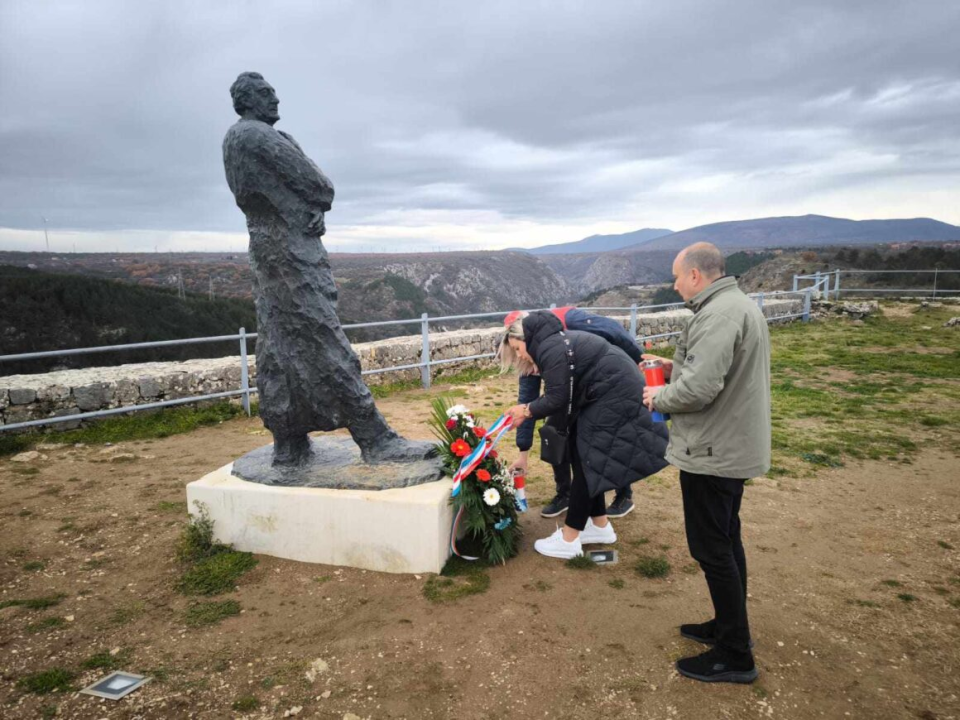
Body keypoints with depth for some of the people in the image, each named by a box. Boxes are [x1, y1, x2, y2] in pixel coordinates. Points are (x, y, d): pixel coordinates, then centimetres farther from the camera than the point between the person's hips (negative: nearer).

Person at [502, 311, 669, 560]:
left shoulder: (550, 348, -18)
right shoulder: (555, 341, 14)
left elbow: (556, 400, -16)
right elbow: (562, 395, 13)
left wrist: (527, 410, -1)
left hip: (616, 394, -10)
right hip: (615, 391, 10)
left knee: (586, 460, -5)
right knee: (582, 455, 13)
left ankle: (569, 539, 4)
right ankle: (600, 526, 24)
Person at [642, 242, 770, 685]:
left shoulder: (718, 315, -22)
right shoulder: (739, 304, 12)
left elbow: (699, 388, -30)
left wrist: (658, 397, -12)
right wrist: (674, 367, 10)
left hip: (713, 452, -11)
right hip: (735, 445, 11)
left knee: (712, 549, 1)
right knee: (726, 540, 21)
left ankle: (735, 656, 14)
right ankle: (729, 627, 36)